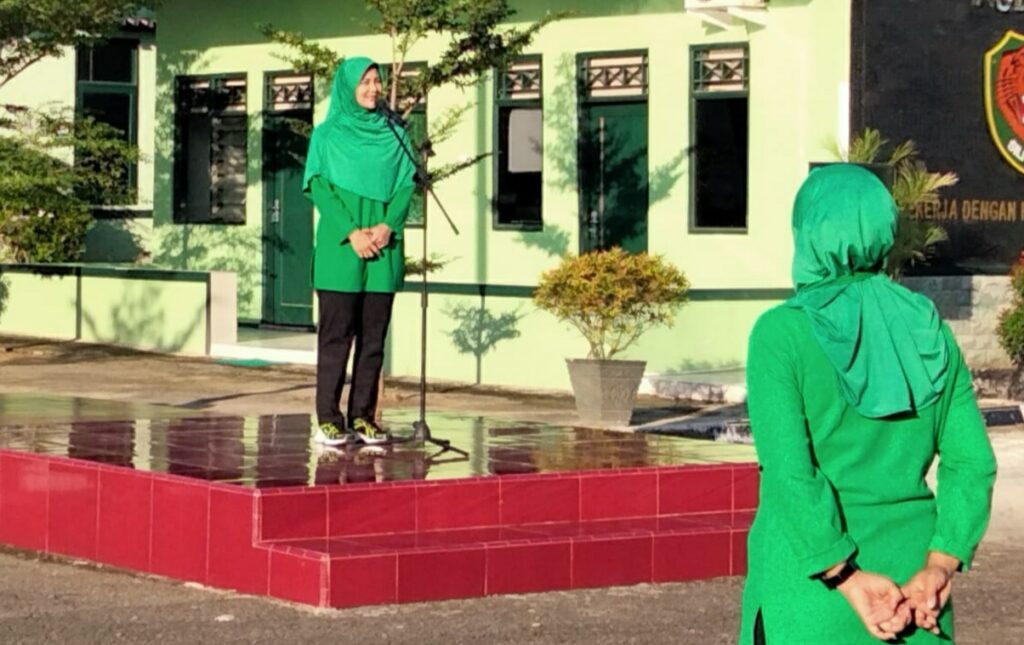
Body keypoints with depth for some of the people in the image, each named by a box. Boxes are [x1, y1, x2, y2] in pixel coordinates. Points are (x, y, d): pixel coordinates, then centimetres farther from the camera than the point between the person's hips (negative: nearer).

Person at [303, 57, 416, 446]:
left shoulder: (394, 134, 13)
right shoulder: (327, 134, 5)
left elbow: (405, 185, 8)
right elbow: (319, 187, -3)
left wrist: (387, 226, -10)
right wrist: (350, 232, -14)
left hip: (384, 246, 3)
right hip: (339, 246, -3)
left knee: (374, 335, 2)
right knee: (336, 333, -4)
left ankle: (363, 416, 7)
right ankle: (328, 419, -3)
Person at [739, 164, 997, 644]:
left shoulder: (782, 332, -10)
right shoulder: (925, 327, 4)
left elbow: (789, 470, -18)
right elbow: (972, 461, -1)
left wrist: (847, 579, -16)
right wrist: (937, 569, -8)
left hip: (813, 577, -4)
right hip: (909, 564, 4)